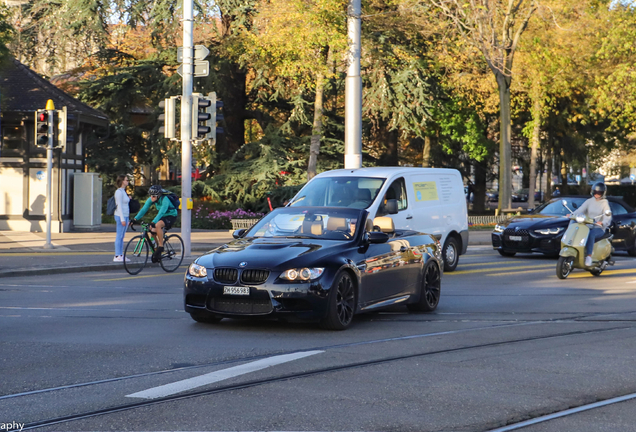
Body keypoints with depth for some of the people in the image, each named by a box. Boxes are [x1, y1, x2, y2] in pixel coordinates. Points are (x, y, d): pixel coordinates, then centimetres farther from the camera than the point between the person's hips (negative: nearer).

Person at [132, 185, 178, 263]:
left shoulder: (165, 200, -32)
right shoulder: (151, 200, -12)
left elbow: (161, 212, -43)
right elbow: (144, 209, -17)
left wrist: (153, 222, -55)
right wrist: (135, 219, -29)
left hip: (171, 216, -8)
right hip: (162, 216, 8)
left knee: (158, 225, -33)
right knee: (152, 231, -9)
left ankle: (161, 246, -23)